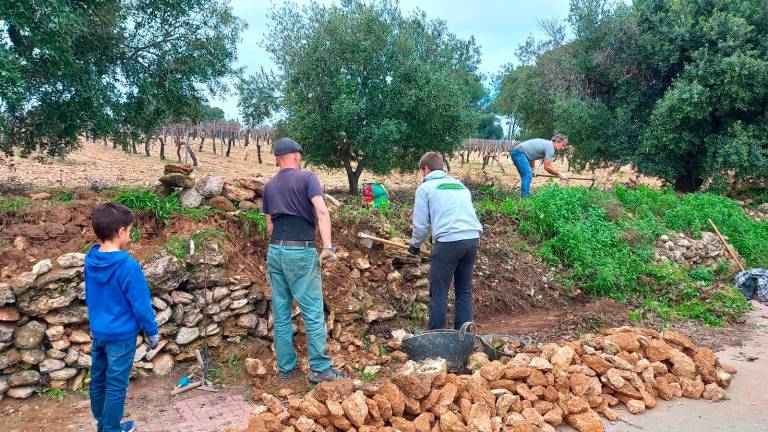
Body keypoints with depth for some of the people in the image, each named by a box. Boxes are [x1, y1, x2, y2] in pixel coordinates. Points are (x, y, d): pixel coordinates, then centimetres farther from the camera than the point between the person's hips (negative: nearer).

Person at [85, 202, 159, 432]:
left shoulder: (91, 259, -3)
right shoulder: (128, 265, -25)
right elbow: (141, 304, -19)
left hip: (98, 331, 7)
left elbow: (92, 296, 11)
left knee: (98, 380, 19)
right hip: (120, 335, -7)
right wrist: (152, 332, -7)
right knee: (116, 386, 7)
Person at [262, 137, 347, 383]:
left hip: (274, 252, 6)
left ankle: (285, 368, 17)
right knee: (313, 312, 0)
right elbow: (321, 211, -17)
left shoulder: (269, 186, 13)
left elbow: (270, 225, 16)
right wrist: (328, 246, -22)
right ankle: (319, 369, 3)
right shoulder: (306, 178, -3)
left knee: (281, 313, 11)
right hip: (301, 252, -6)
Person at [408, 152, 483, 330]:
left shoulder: (425, 187, 7)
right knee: (464, 291, 15)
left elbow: (421, 223, 4)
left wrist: (415, 245, 21)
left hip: (448, 242, -6)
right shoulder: (460, 184, 24)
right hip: (473, 238, 6)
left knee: (439, 293, 3)